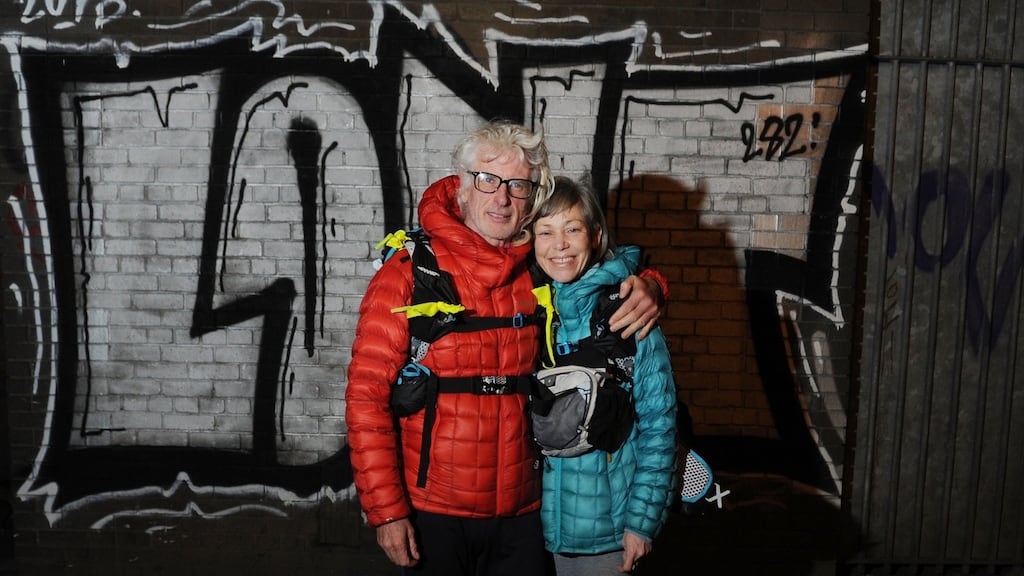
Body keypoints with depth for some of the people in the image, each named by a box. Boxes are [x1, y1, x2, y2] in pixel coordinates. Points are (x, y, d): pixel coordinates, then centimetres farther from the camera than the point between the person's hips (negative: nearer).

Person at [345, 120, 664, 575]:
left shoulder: (539, 274, 2)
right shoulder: (408, 274, -9)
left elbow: (611, 270, 19)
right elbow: (367, 397, -10)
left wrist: (645, 289, -6)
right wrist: (386, 509, -14)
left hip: (522, 512, 3)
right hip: (433, 515, -3)